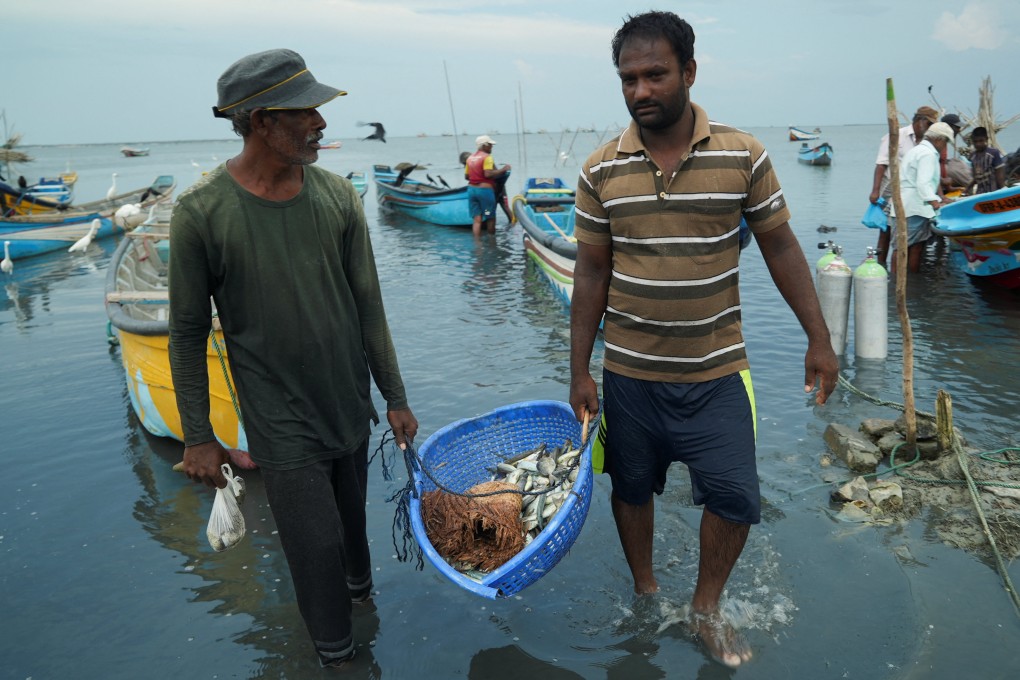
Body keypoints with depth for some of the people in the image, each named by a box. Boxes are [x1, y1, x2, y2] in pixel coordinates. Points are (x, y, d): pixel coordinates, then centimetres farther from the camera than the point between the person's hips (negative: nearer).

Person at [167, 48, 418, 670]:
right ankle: (337, 657, 30)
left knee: (351, 515, 22)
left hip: (350, 404, 4)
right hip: (281, 421, -3)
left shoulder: (338, 196, -4)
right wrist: (198, 436, -3)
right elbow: (189, 334, -6)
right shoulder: (202, 213, -14)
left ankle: (360, 587, 53)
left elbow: (368, 308, 2)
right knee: (316, 546, 4)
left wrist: (395, 398, 6)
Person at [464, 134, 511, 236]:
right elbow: (488, 174, -21)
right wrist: (503, 169, -12)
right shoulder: (487, 157, -9)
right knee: (490, 218, 9)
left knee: (476, 219, 3)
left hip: (471, 189, 7)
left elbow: (466, 176, 12)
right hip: (484, 189, -7)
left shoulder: (470, 158, 13)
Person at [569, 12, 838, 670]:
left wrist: (820, 339, 2)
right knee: (633, 488, 14)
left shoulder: (743, 156, -6)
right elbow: (591, 274, 0)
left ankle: (707, 608, 29)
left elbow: (781, 249, 2)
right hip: (628, 374, 1)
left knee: (735, 497, 2)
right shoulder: (601, 171, -4)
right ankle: (645, 591, 40)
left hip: (715, 373, 0)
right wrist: (579, 371, 1)